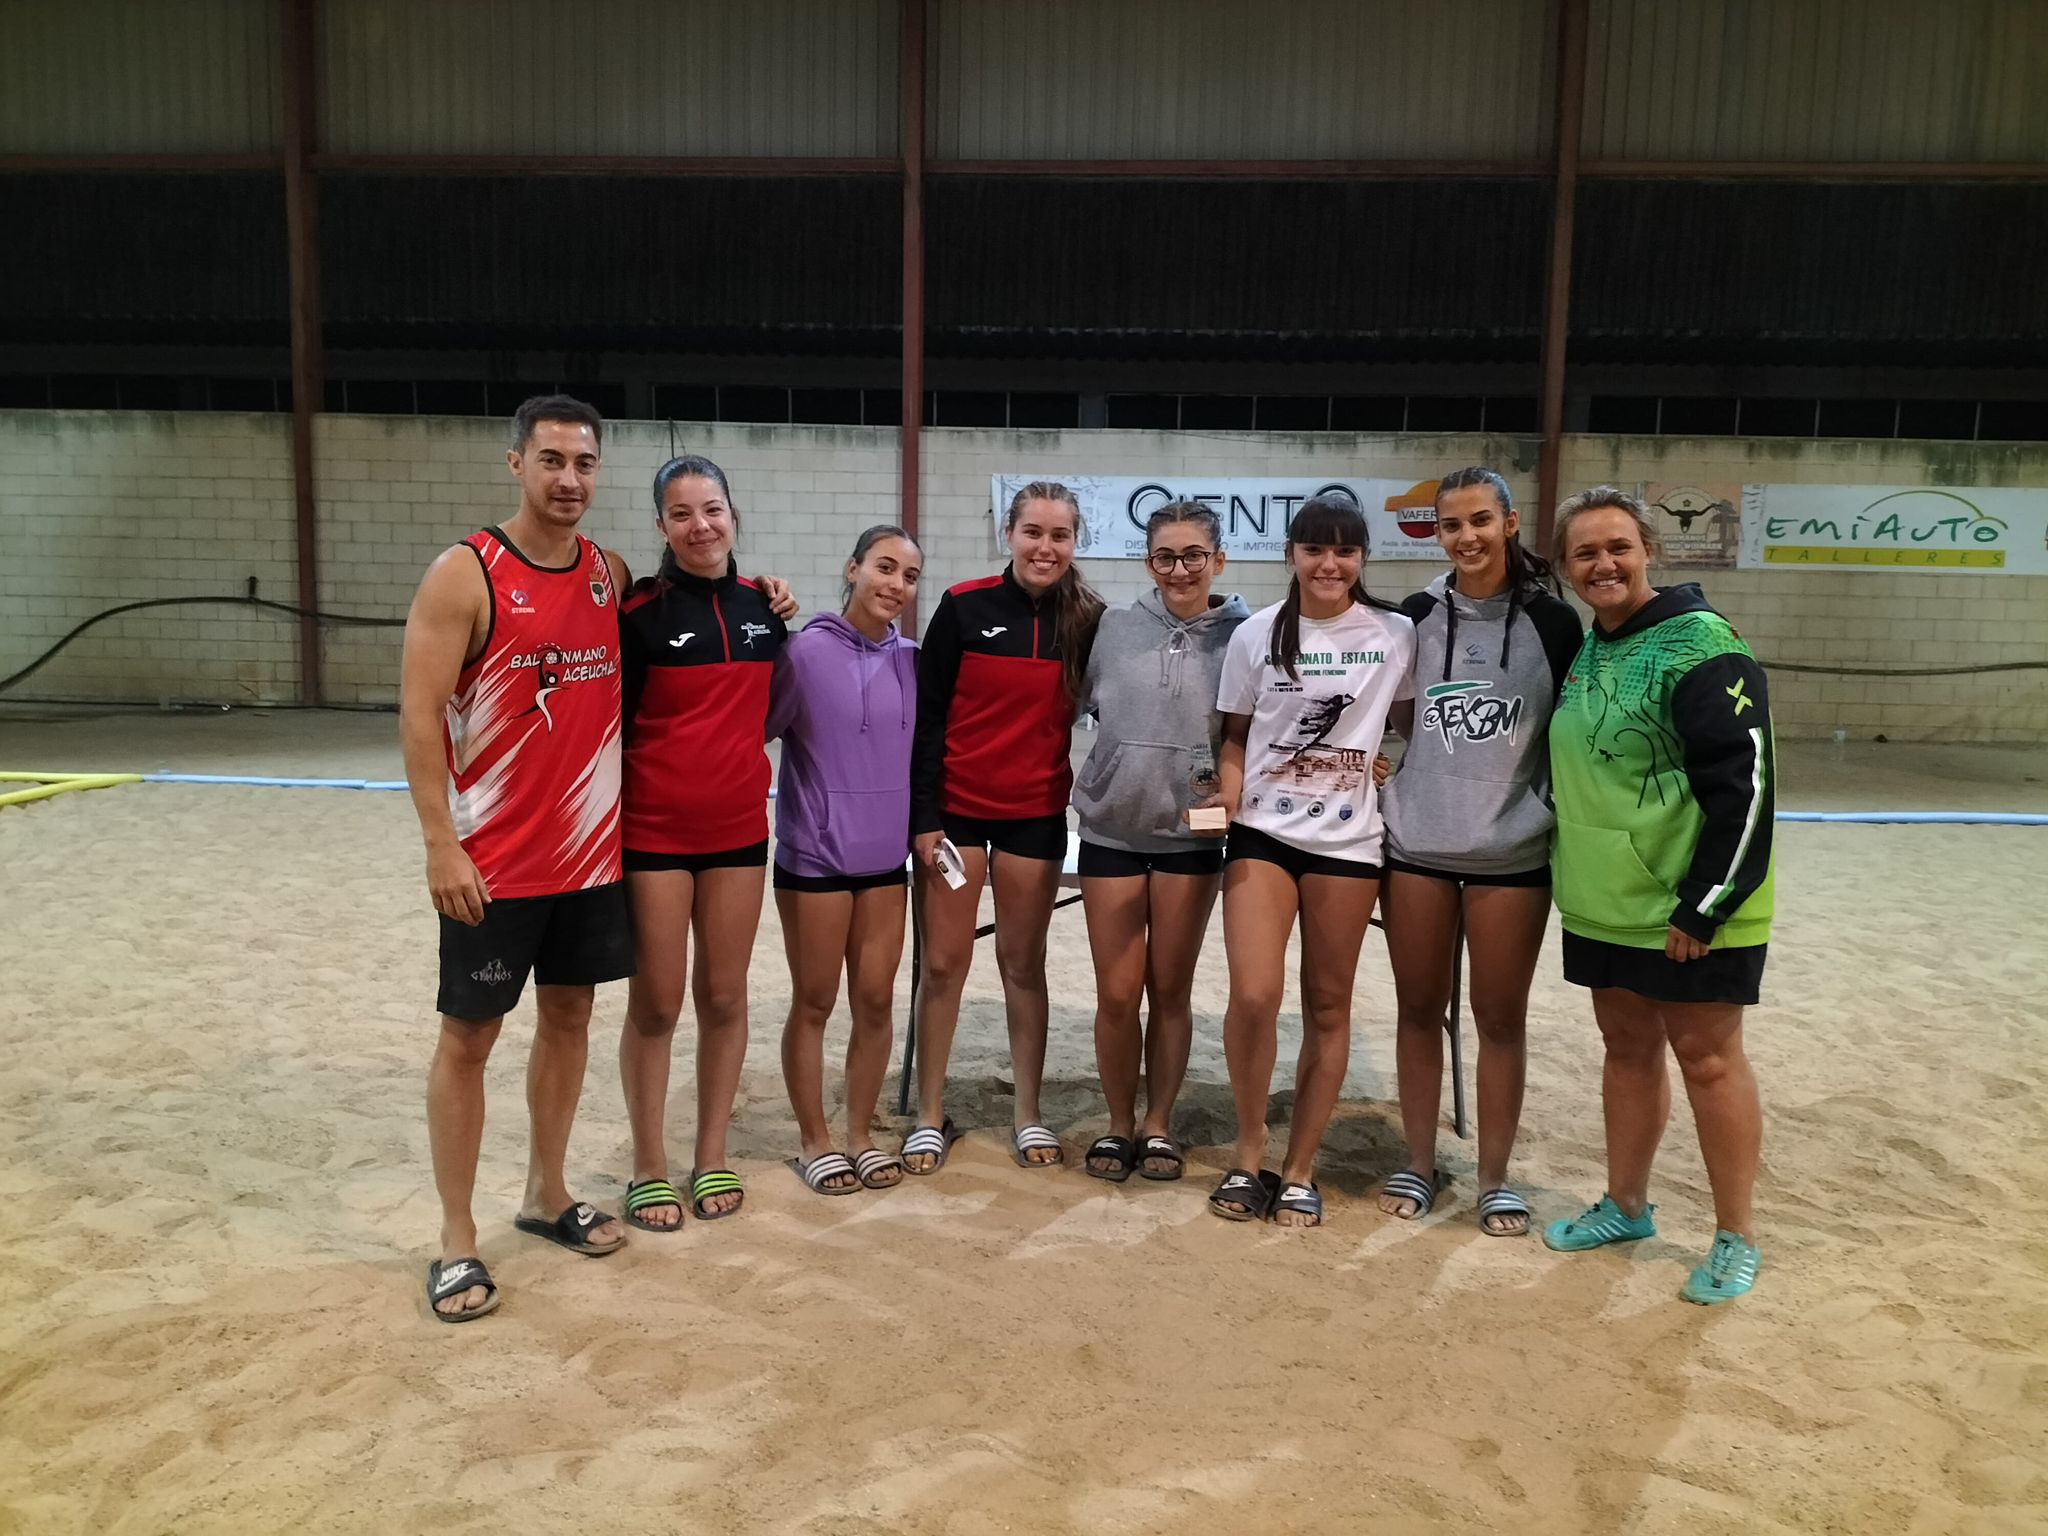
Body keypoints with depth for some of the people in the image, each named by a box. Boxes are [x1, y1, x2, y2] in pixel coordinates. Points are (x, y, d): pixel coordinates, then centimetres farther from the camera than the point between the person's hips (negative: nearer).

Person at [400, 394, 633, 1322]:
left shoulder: (612, 575, 5)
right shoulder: (464, 575, -11)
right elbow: (419, 716, -13)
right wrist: (441, 845, -17)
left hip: (593, 851, 6)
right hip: (493, 860, -5)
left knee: (568, 1016, 15)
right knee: (469, 1035, 4)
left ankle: (547, 1195, 32)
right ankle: (456, 1240, 16)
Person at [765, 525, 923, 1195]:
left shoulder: (911, 660, 4)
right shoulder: (806, 650, -11)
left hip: (885, 856, 4)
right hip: (814, 854, -4)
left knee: (876, 1002, 9)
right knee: (814, 1004, 8)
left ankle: (861, 1134, 25)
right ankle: (815, 1141, 23)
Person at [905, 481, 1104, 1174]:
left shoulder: (1088, 620, -1)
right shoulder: (964, 607, -6)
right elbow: (927, 715, -5)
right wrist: (923, 814, -8)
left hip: (1036, 815, 1)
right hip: (955, 807, -1)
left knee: (1024, 962, 11)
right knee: (944, 963, 6)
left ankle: (1028, 1113, 23)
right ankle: (930, 1116, 19)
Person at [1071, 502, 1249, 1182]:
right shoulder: (1116, 628, -1)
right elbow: (1083, 702, 11)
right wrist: (1125, 766, 5)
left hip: (1192, 833, -1)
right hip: (1112, 827, 1)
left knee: (1171, 991, 10)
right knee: (1116, 994, 4)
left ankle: (1158, 1125, 26)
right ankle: (1119, 1124, 24)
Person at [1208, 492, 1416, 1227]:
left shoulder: (1395, 634, 0)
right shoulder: (1256, 634, 2)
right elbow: (1235, 734, 8)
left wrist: (1391, 760, -4)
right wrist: (1227, 795, -8)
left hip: (1347, 838, 1)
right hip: (1262, 831, 0)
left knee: (1327, 1006, 6)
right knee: (1252, 997, -13)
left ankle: (1299, 1169, 19)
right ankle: (1250, 1152, 10)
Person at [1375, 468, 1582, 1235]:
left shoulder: (1551, 619, -4)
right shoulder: (1417, 615, 1)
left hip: (1513, 853, -2)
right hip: (1416, 846, 2)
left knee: (1501, 1017, 8)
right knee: (1419, 1009, 10)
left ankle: (1495, 1178, 22)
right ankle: (1419, 1164, 25)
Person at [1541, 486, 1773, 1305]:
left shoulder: (1701, 645, -15)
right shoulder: (1582, 650, 9)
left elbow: (1743, 784, -19)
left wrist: (1704, 904, -20)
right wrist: (1566, 868, 19)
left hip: (1688, 908, -7)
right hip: (1603, 902, 7)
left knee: (1706, 1058, 4)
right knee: (1627, 1046, 17)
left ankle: (1737, 1237, 19)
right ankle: (1625, 1205, 32)